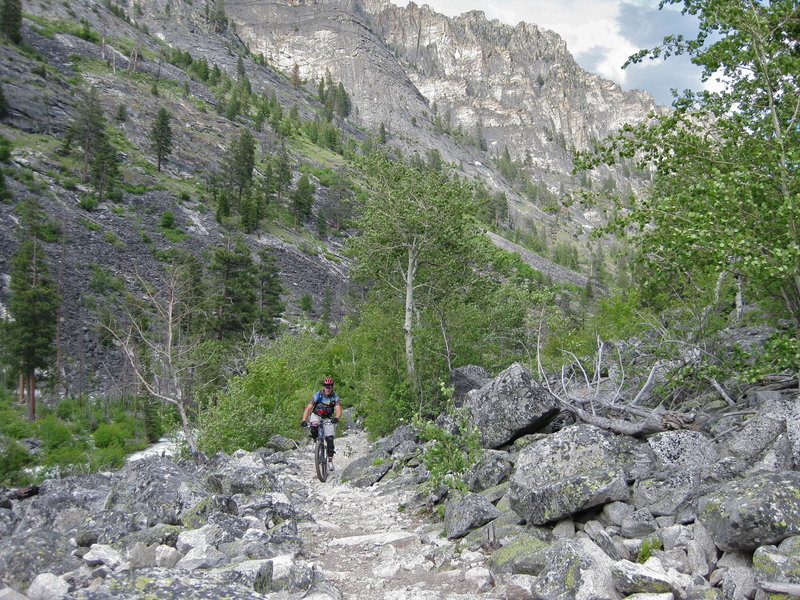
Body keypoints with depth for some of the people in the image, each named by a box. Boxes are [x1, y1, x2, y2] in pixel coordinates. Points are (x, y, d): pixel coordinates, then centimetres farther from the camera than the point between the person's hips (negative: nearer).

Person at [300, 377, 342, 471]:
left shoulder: (335, 397, -19)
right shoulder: (317, 395, -22)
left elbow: (338, 410, -32)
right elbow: (308, 408, -29)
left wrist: (336, 418, -55)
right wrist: (304, 420, -45)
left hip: (328, 418, 1)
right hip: (316, 415, -1)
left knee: (330, 439, -12)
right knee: (314, 425, -35)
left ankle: (330, 461, -1)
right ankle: (315, 440, -5)